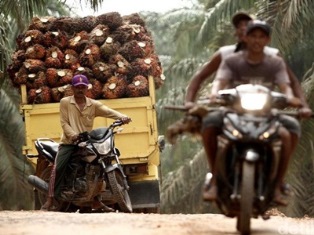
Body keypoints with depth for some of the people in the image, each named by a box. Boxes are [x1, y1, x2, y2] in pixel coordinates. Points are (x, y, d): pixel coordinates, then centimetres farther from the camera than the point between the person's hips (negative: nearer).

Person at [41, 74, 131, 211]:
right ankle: (50, 200, -22)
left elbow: (109, 112, -7)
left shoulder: (93, 104, 7)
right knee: (58, 167, -21)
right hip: (69, 142, -4)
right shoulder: (65, 102, 1)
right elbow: (64, 123, -6)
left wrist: (122, 117, -27)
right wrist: (72, 134, -24)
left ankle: (96, 201, 21)